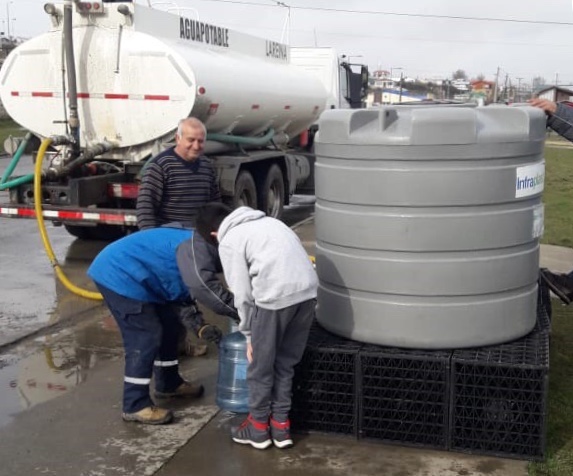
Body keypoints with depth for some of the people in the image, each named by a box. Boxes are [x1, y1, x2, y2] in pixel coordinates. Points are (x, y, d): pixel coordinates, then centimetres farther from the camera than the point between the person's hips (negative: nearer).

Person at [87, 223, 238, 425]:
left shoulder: (199, 252, 14)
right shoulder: (195, 246, -19)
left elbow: (181, 296, 13)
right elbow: (203, 286, -36)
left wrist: (200, 326, -1)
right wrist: (238, 311, -27)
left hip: (128, 275, 11)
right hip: (119, 276, -11)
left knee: (168, 325, 17)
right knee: (145, 337, -11)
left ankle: (168, 384, 31)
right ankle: (135, 406, -3)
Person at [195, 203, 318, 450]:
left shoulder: (229, 241, 5)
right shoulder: (265, 221, 27)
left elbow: (242, 294, 1)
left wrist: (249, 334, 12)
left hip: (276, 295, -7)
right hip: (307, 289, 7)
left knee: (260, 366, 13)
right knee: (285, 363, 21)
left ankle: (259, 426, 26)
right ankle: (281, 425, 28)